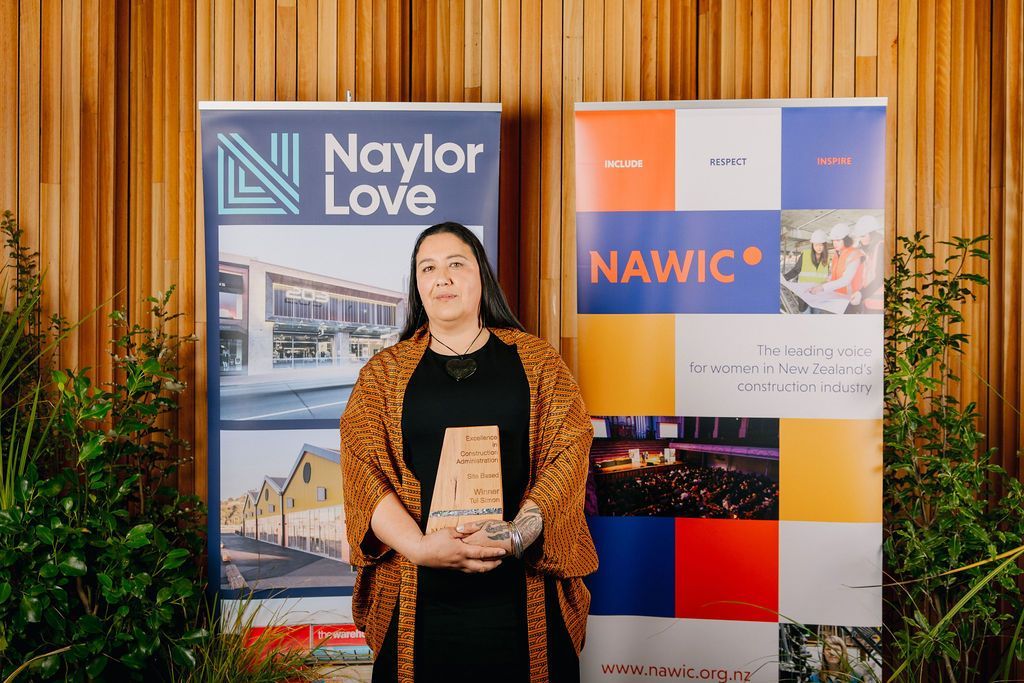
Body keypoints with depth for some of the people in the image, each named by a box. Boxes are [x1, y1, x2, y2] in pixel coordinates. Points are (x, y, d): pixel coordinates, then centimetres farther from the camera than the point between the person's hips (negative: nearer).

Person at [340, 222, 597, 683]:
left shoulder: (536, 359, 7)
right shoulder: (385, 371, 8)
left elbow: (569, 449, -3)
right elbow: (362, 466, -3)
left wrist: (519, 532, -18)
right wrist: (420, 547, -18)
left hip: (524, 589, 0)